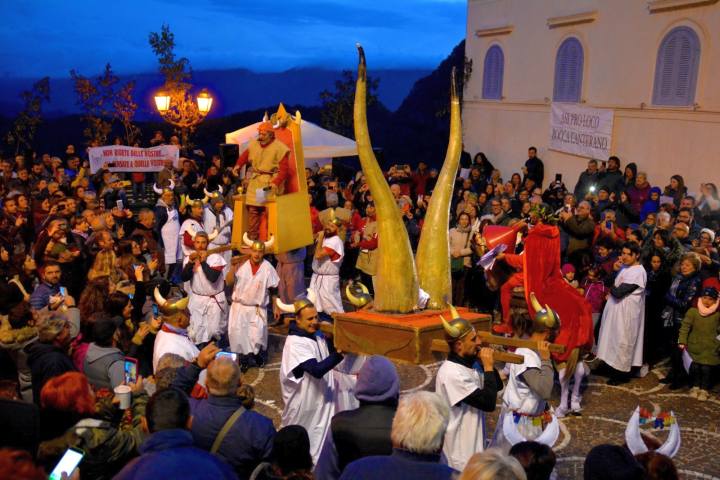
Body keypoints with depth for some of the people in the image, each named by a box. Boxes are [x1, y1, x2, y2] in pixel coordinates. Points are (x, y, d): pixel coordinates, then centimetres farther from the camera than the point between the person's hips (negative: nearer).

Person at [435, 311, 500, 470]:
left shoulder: (467, 365, 2)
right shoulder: (452, 374, -27)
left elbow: (497, 386, 11)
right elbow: (489, 403, -26)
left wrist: (487, 365, -5)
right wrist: (488, 367, -19)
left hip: (472, 443, 9)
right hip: (459, 450, -9)